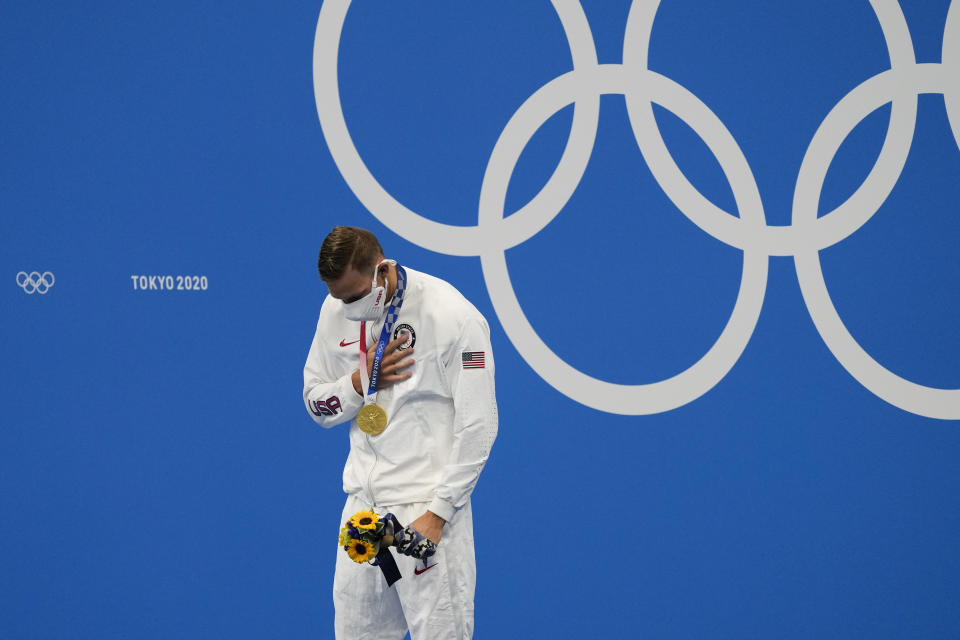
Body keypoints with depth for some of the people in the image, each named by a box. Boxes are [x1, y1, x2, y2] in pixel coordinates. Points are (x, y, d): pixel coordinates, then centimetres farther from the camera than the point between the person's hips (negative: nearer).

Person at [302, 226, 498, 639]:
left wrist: (437, 513, -16)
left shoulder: (452, 316, -14)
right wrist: (361, 381, -10)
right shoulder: (337, 311, 3)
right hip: (363, 502, 6)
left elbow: (477, 427, -13)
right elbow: (317, 404, 12)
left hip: (427, 505, -6)